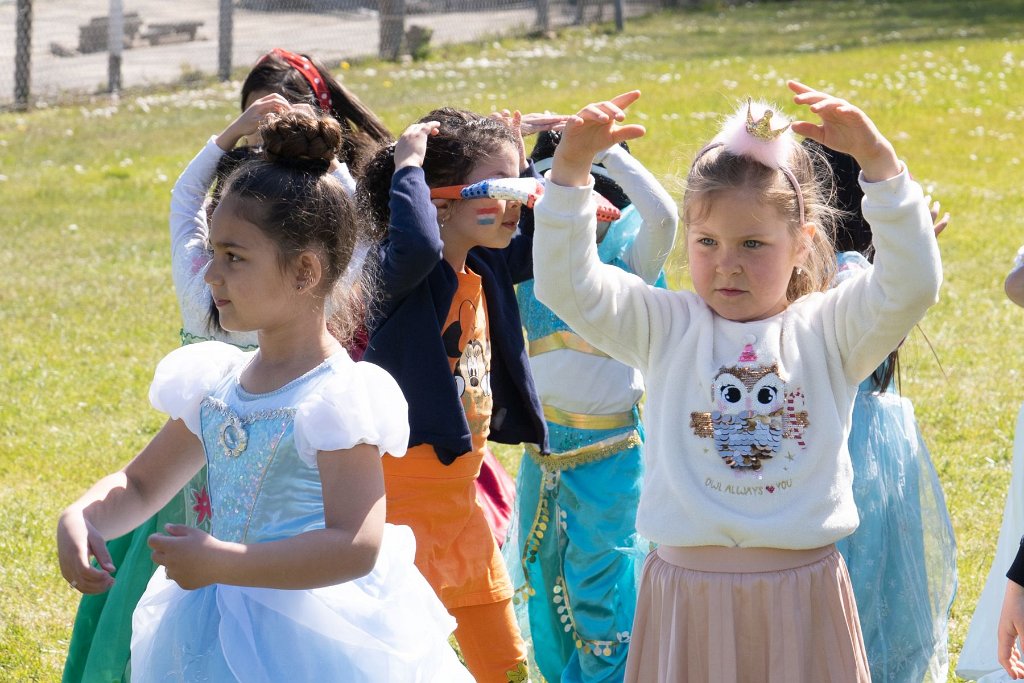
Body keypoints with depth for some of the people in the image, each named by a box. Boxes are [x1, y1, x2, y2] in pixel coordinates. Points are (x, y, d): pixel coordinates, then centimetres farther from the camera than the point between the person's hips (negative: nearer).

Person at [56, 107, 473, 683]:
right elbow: (142, 484, 17)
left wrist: (219, 563, -28)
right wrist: (80, 520, -6)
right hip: (216, 635, 7)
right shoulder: (217, 382, 6)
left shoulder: (339, 396, -18)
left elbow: (355, 549, -27)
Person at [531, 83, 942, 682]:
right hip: (688, 591, 1)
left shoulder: (828, 330, 0)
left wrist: (878, 158, -26)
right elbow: (567, 285, -7)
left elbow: (912, 284, -16)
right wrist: (572, 163, -18)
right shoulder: (666, 328, 3)